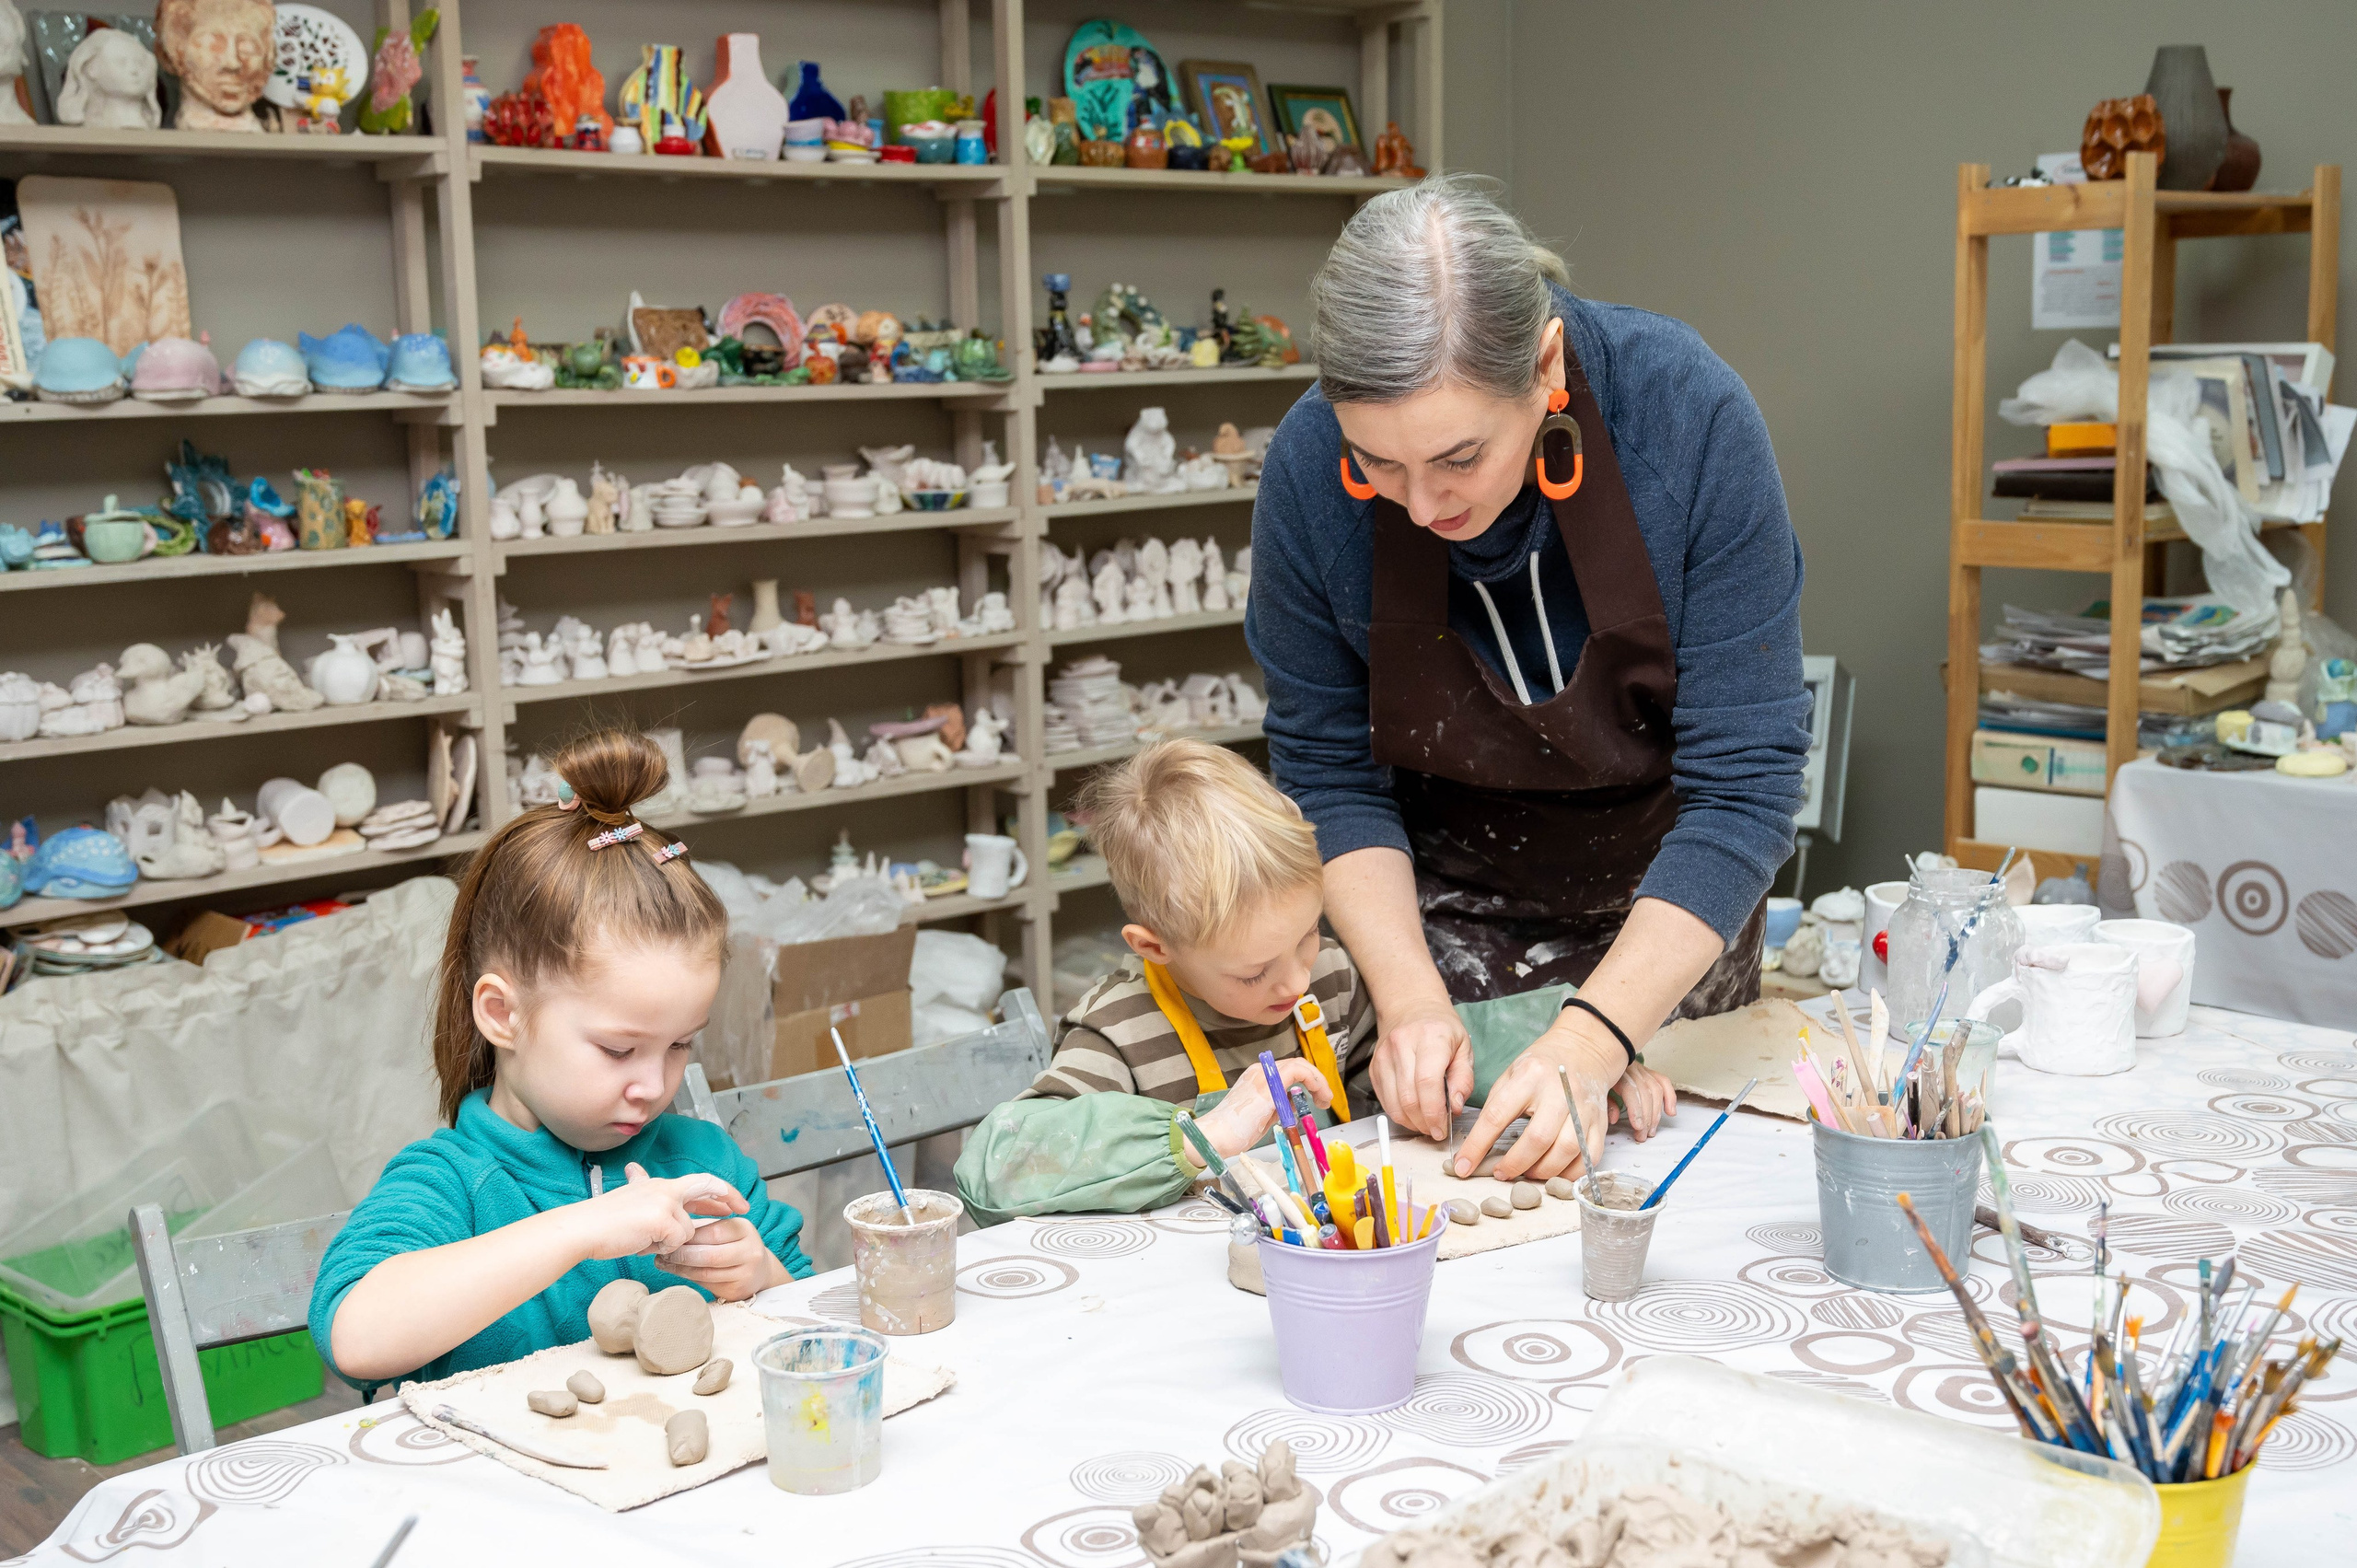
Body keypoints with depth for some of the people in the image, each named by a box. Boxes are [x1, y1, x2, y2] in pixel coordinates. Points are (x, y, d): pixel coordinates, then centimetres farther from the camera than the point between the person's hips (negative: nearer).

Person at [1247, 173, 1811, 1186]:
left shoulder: (1689, 416, -29)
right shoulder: (1309, 466, -24)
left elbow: (1743, 782, -27)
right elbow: (1326, 772, -11)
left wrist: (1595, 1040, -35)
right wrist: (1410, 995, -24)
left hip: (1671, 913, 0)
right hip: (1444, 902, 1)